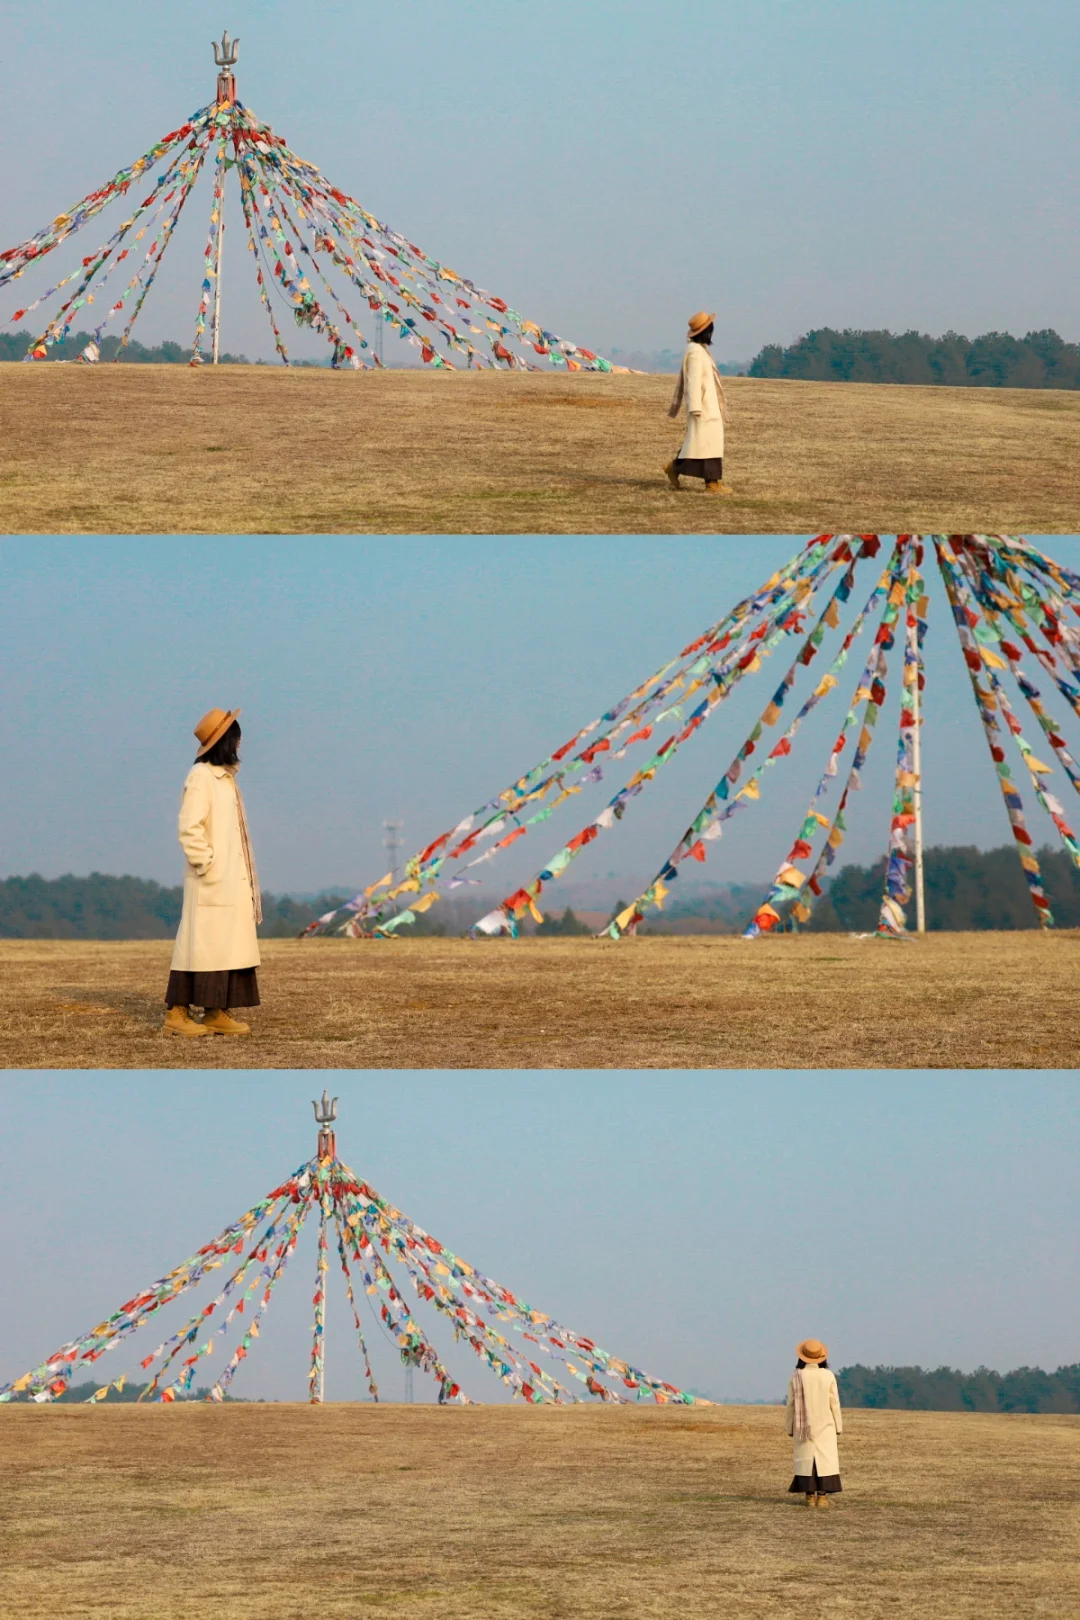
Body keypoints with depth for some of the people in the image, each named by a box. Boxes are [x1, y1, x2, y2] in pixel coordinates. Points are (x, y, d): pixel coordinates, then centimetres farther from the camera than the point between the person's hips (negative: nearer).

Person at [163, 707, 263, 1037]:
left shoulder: (226, 776, 15)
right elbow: (189, 828, -17)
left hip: (234, 880, 9)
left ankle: (216, 1012, 9)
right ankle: (177, 1012, -5)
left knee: (228, 944, 7)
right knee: (202, 944, -8)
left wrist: (245, 876, 12)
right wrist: (206, 865, -17)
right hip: (212, 882, -9)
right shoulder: (201, 775, -11)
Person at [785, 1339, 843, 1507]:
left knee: (806, 1459, 4)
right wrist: (838, 1426, 7)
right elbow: (834, 1403, -2)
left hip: (803, 1427, 0)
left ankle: (810, 1496, -2)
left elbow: (791, 1404, -1)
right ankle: (822, 1496, -5)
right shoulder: (828, 1376, -6)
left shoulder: (796, 1376, -6)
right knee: (825, 1459, 1)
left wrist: (789, 1427, 8)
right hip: (825, 1426, 0)